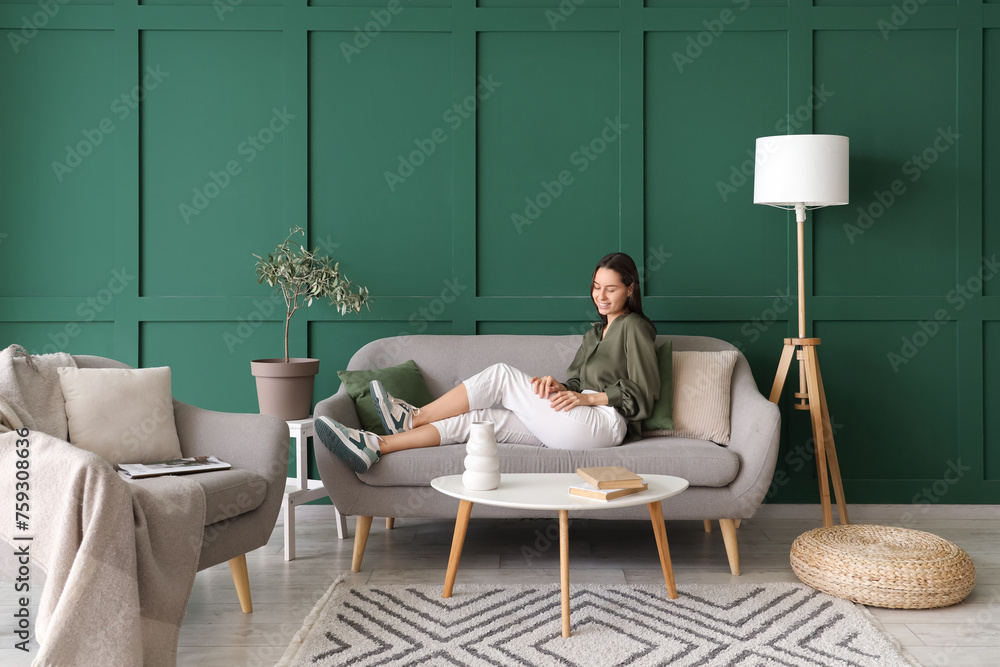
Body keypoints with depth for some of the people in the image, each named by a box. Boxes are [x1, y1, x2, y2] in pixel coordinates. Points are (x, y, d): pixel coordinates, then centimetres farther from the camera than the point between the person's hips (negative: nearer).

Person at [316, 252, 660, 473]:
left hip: (605, 422, -8)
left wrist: (586, 397, -14)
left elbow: (644, 393, -6)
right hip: (574, 428, 8)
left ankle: (412, 417, -12)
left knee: (501, 375, -16)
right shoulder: (596, 332, 29)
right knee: (473, 418, -11)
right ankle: (376, 446, -19)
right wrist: (559, 385, -4)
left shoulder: (634, 327, 4)